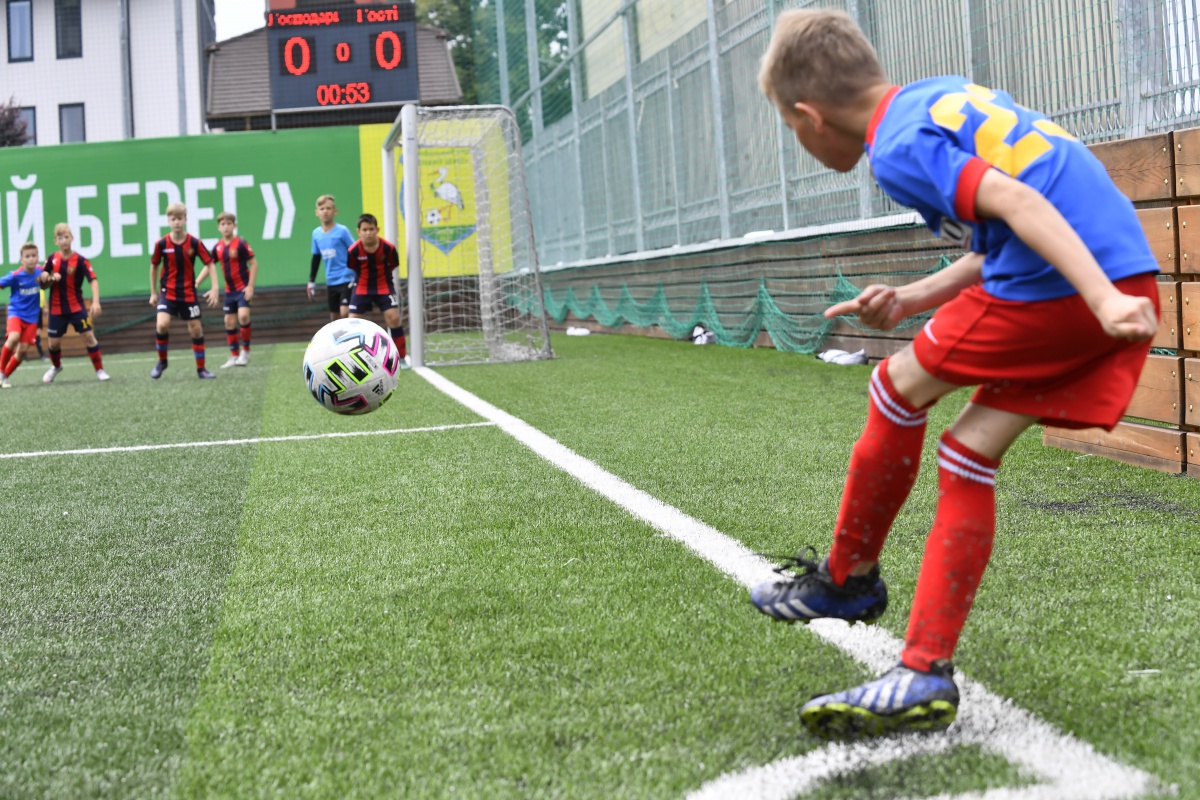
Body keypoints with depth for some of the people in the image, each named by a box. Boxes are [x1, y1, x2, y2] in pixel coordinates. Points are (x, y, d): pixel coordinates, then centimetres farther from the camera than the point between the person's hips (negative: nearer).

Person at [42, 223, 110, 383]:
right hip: (57, 308, 3)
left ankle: (99, 370, 0)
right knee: (53, 342, 7)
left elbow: (93, 280, -18)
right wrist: (51, 278, -14)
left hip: (77, 306, -3)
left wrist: (95, 301, -31)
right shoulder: (52, 260, 0)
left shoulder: (80, 260, -11)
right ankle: (56, 367, 36)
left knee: (89, 336, -10)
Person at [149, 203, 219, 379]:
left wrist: (215, 288, -11)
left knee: (196, 329, 3)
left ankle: (201, 369, 15)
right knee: (162, 324, -19)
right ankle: (162, 361, 4)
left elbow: (210, 264, -2)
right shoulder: (161, 244, -6)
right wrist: (153, 293, 11)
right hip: (168, 292, 0)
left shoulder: (195, 243, -8)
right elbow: (154, 266, 8)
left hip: (189, 293, 0)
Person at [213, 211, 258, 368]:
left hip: (243, 287, -6)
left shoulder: (241, 244, -11)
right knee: (229, 322, 7)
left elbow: (254, 264, -10)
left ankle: (245, 351, -7)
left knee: (243, 316, -22)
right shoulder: (218, 247, 4)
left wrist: (250, 286, -15)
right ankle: (234, 357, 16)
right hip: (229, 290, 6)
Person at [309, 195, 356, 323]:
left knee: (345, 313, -17)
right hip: (331, 282, 6)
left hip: (346, 279, -6)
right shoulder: (316, 233, 6)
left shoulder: (342, 231, -10)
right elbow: (316, 258, 17)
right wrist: (311, 281, 17)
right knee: (334, 316, 10)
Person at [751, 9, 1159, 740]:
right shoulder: (950, 97, 24)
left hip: (1054, 288, -9)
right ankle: (927, 676, 7)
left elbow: (1015, 201, -21)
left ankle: (849, 580, 27)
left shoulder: (898, 148, -5)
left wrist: (1102, 301, -28)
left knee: (901, 389, 9)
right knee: (971, 456, 10)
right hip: (1132, 272, 9)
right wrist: (911, 299, 21)